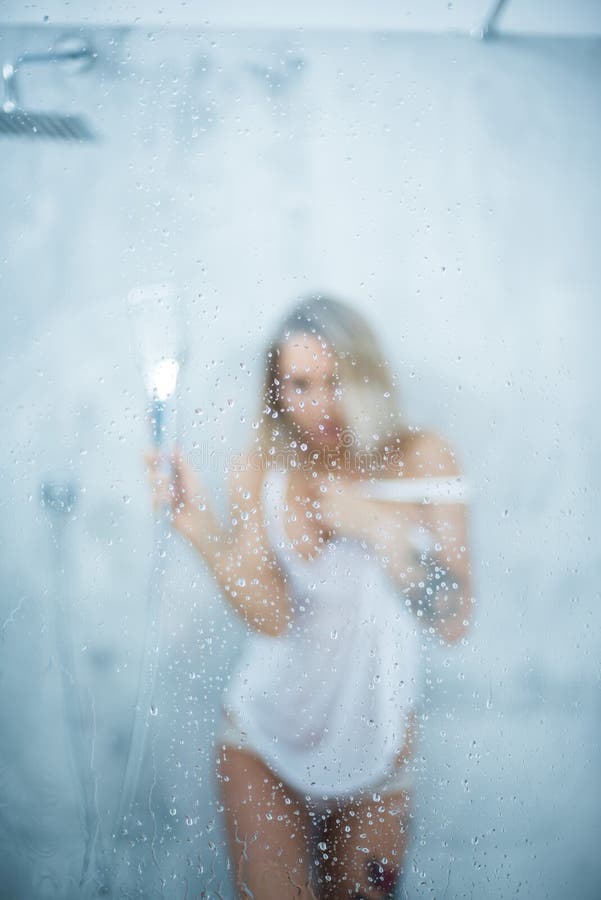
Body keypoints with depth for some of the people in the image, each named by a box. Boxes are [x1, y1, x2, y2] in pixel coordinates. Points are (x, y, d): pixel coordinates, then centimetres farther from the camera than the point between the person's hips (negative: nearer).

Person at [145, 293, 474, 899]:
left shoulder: (421, 458, -10)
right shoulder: (259, 469, -9)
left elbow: (454, 622, -12)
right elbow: (272, 616, -19)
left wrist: (380, 528, -22)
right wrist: (199, 528, -31)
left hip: (377, 743, 1)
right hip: (266, 733, -1)